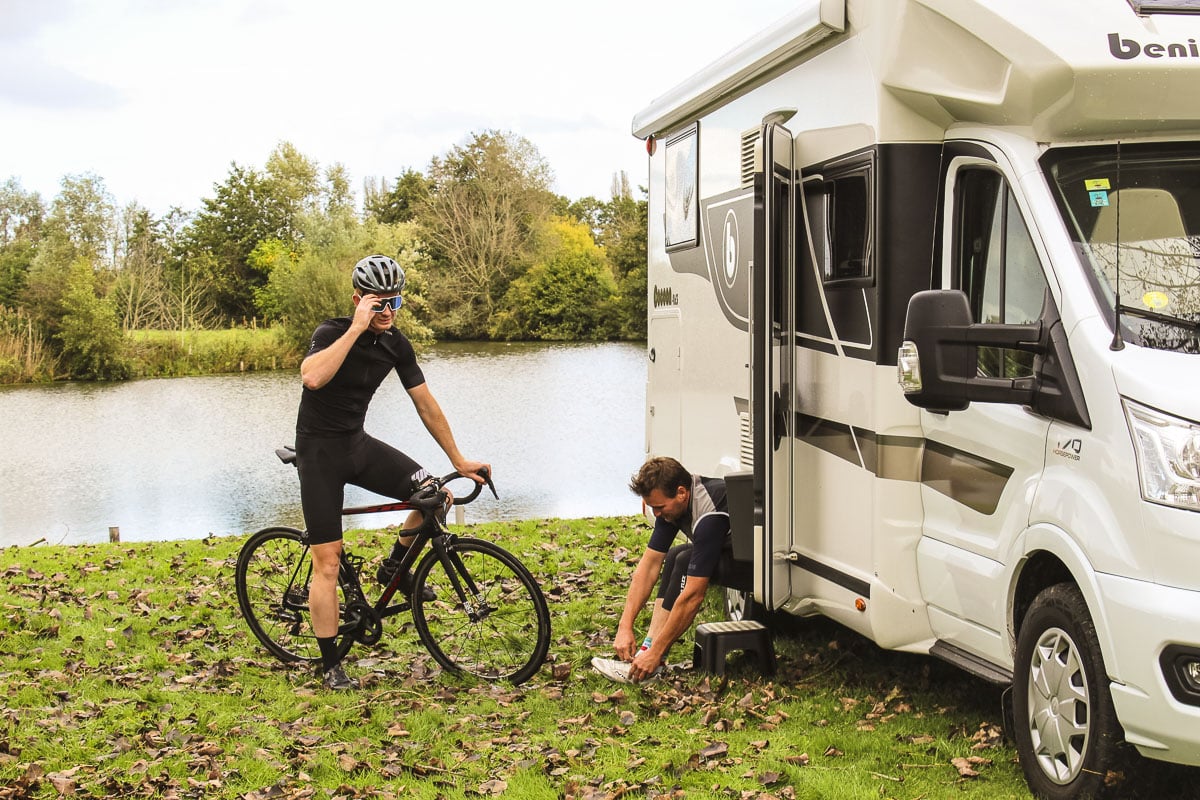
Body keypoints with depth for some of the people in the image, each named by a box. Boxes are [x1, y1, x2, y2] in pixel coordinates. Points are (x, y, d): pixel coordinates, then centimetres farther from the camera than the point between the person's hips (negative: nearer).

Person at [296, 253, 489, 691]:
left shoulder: (396, 344, -1)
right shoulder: (332, 332, -19)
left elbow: (426, 404, 6)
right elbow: (312, 377, -41)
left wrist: (458, 460, 8)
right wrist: (357, 328, -37)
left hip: (358, 444, 6)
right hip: (319, 450, -6)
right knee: (327, 561, -7)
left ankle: (394, 568, 15)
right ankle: (331, 666, 2)